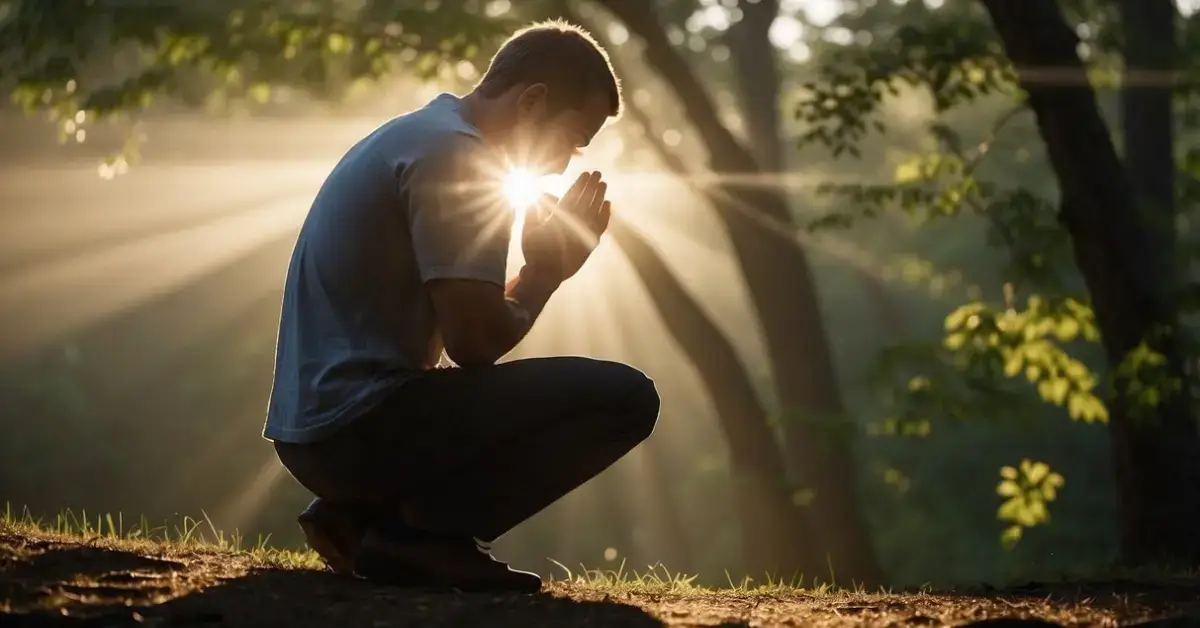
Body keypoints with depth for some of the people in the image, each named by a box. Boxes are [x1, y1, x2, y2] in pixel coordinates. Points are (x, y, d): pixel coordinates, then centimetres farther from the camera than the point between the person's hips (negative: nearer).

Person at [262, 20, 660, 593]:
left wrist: (544, 268, 12)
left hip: (316, 430, 10)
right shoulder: (452, 154, -11)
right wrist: (545, 273, 2)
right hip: (362, 425, -10)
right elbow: (474, 343, -15)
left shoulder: (416, 136, 20)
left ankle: (361, 515, 13)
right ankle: (423, 534, -11)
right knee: (623, 396, -12)